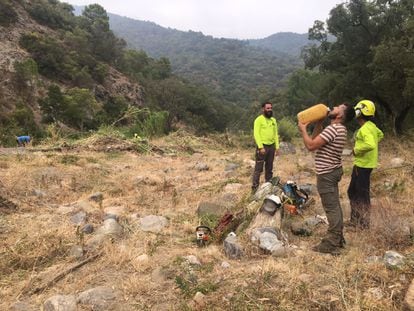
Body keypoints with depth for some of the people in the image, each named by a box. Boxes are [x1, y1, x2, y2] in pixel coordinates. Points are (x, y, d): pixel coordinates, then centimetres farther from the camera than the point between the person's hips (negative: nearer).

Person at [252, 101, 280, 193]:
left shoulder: (273, 120, 13)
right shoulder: (259, 119, -8)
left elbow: (276, 134, 15)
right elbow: (256, 134, -15)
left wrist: (277, 147, 8)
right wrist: (261, 147, -21)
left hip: (271, 147, 6)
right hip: (262, 146, -6)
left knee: (269, 168, 14)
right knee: (258, 168, -4)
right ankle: (255, 187, 1)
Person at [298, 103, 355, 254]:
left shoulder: (333, 128, -21)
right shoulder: (338, 128, 12)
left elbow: (311, 145, -23)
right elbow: (316, 139, 19)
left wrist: (303, 129, -9)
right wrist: (318, 122, 10)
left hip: (326, 174, -10)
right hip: (332, 171, 10)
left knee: (331, 208, -4)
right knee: (335, 206, 16)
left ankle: (331, 244, 3)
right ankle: (338, 238, 27)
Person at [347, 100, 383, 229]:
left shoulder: (365, 129, -21)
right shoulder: (371, 125, 9)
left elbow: (370, 145, -37)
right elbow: (380, 134, 29)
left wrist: (357, 150, -20)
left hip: (363, 165, -10)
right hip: (360, 164, 10)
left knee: (362, 194, 1)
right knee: (352, 191, 18)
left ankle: (364, 223, 13)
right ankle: (355, 220, 29)